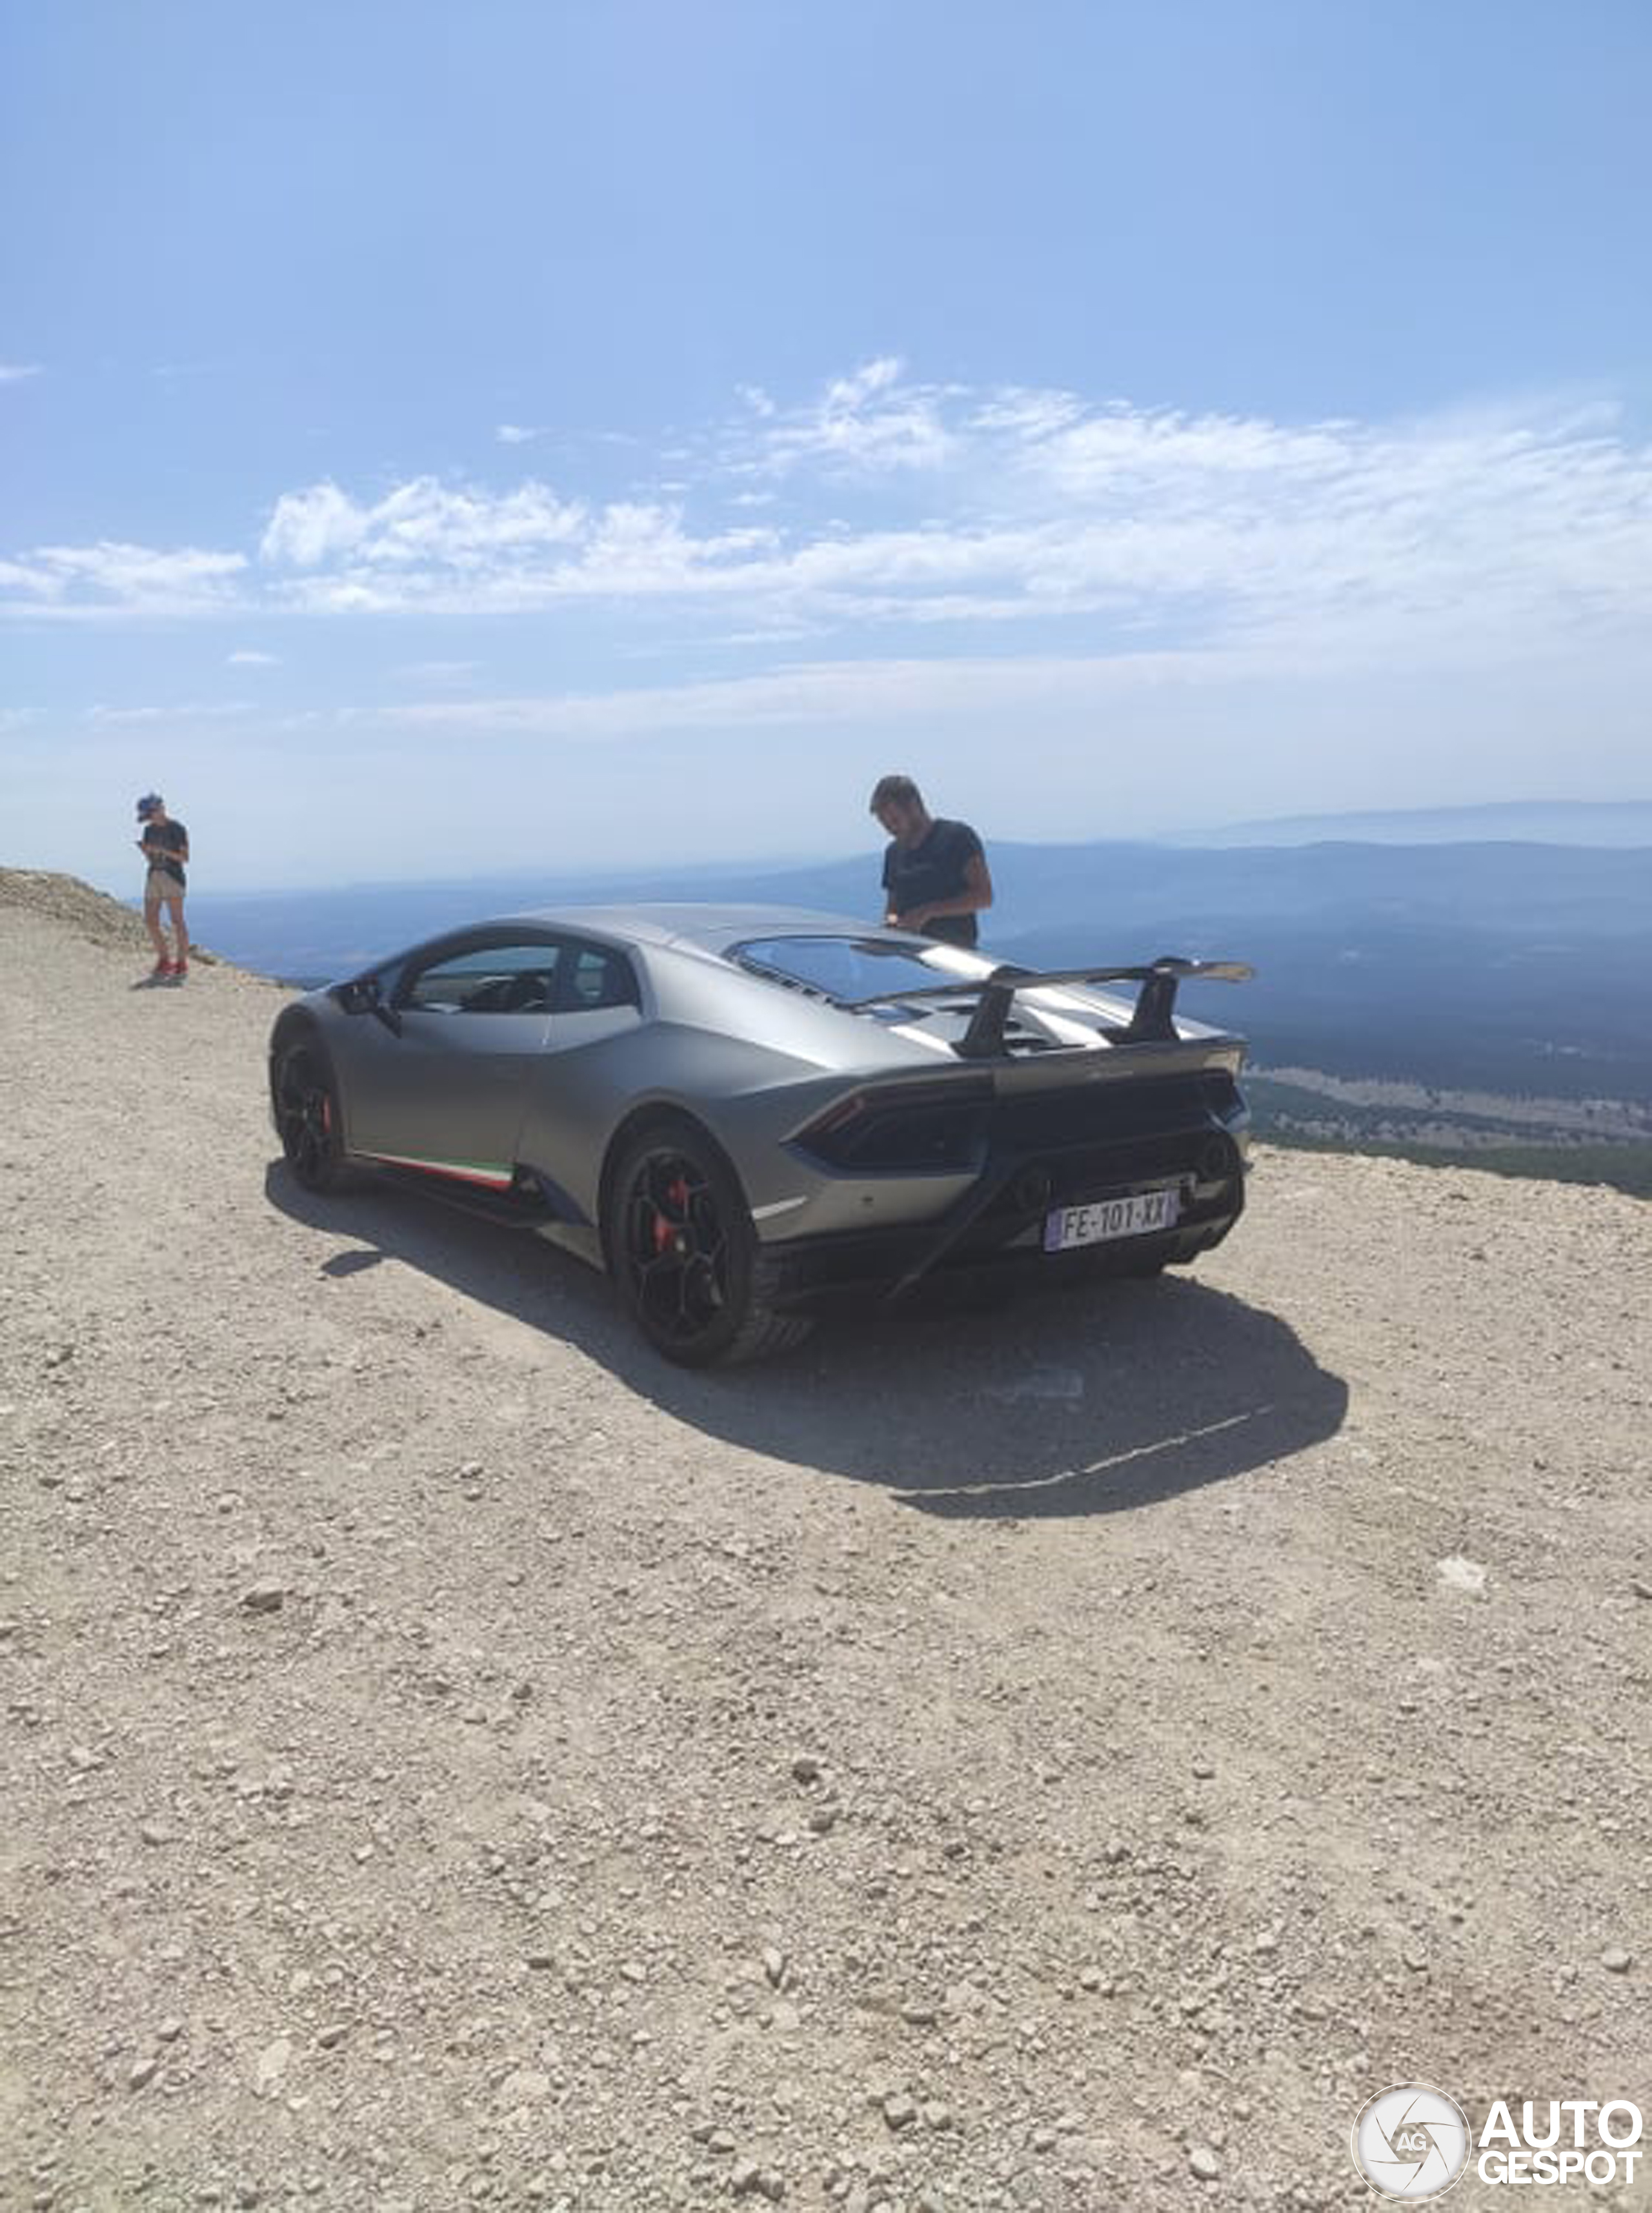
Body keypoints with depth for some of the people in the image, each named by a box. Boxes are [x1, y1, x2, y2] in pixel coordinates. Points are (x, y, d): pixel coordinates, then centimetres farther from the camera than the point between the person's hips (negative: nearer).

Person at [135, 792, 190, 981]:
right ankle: (164, 961, 15)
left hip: (173, 876, -7)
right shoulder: (149, 830, 13)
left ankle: (182, 964, -4)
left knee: (177, 921, -8)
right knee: (150, 922, 2)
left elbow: (185, 857, -7)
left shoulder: (177, 829, -5)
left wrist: (163, 850, -18)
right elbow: (150, 858, 17)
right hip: (154, 876, 7)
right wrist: (145, 850, -4)